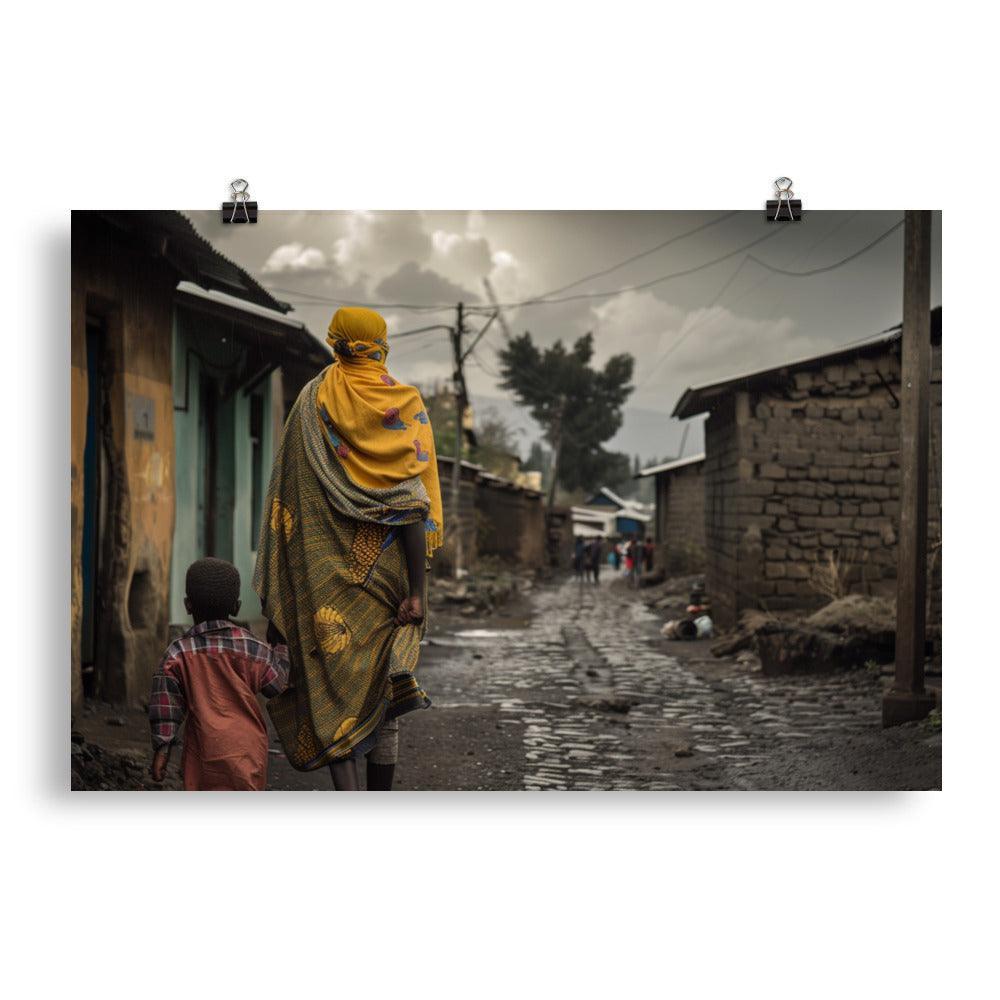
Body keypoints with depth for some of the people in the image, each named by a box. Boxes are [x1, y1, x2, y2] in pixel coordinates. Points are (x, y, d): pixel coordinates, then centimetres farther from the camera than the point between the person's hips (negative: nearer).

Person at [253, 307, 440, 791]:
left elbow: (288, 495, 0)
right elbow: (416, 506, -8)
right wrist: (417, 593, -9)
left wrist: (279, 585, 6)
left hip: (325, 568, 0)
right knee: (381, 689, 11)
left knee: (330, 677, 1)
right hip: (384, 568, 1)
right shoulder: (407, 404, -1)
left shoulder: (312, 402, 2)